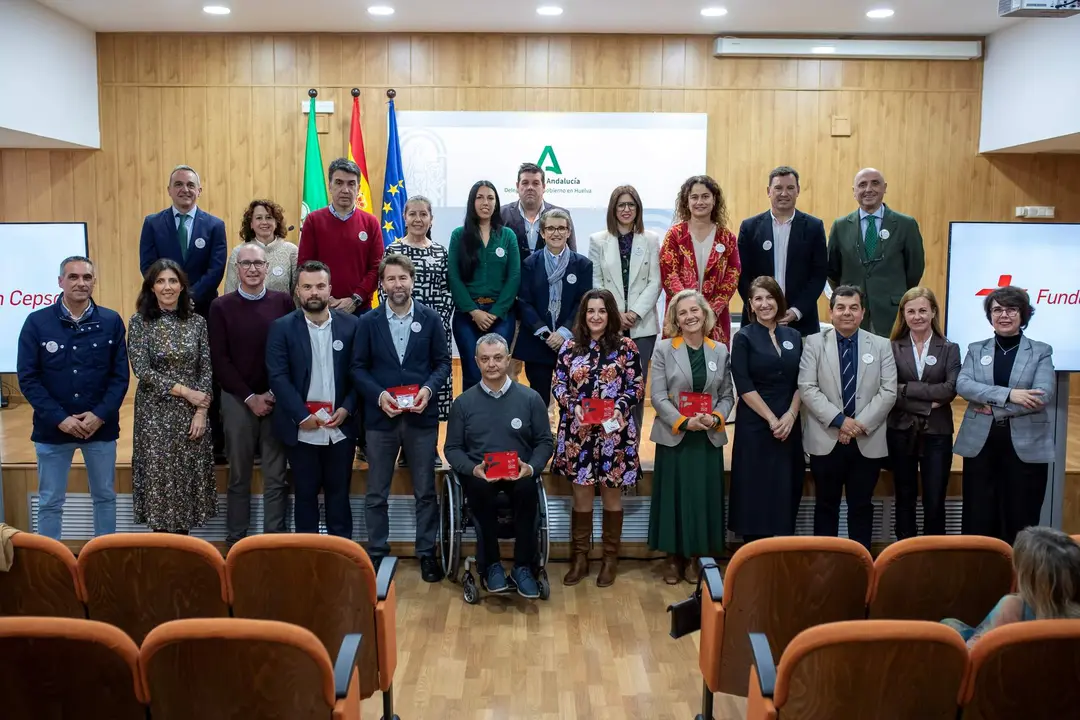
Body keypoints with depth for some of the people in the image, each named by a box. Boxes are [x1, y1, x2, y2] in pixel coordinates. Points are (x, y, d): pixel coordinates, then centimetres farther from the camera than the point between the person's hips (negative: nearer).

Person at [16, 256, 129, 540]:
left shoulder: (111, 321, -3)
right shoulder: (37, 322, -4)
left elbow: (120, 376, -2)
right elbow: (28, 378, -6)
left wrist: (100, 415, -14)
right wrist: (59, 418, -14)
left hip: (101, 427, 1)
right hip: (52, 429, -1)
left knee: (105, 497, 14)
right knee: (50, 502, 11)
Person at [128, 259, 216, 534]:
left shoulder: (197, 322, 5)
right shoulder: (139, 322, -3)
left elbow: (206, 369, 3)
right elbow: (142, 370, -10)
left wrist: (201, 411, -7)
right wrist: (184, 390, -14)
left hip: (192, 413, 2)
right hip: (156, 413, -2)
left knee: (189, 478, 7)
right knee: (159, 477, 2)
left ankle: (183, 539, 20)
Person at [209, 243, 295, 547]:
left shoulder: (283, 302, 2)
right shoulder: (221, 307, 1)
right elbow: (219, 360, -2)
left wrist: (274, 393, -8)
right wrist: (250, 397, -8)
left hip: (277, 399, 0)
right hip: (237, 400, 0)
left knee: (276, 476, 4)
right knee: (239, 476, 8)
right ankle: (236, 540, 18)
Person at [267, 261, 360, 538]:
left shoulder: (350, 324, 2)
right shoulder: (281, 327, -2)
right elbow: (278, 377, -9)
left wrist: (347, 408, -9)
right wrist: (302, 416, -15)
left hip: (341, 427, 1)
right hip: (301, 429, -1)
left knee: (339, 492, 12)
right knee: (305, 493, 10)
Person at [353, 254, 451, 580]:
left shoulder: (431, 319, 2)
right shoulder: (368, 322, 2)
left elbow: (443, 362, 4)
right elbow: (358, 367, 1)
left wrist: (429, 389, -13)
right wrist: (378, 395, -14)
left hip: (421, 418, 0)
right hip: (381, 417, 0)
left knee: (425, 491, 8)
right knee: (376, 494, 8)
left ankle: (427, 553, 20)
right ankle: (376, 554, 21)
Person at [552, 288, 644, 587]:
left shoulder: (626, 347, 1)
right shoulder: (570, 347, 5)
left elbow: (637, 387, 0)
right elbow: (558, 386, 4)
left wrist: (620, 408, -16)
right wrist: (573, 406, -13)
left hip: (614, 433, -1)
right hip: (578, 433, 1)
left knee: (612, 495, 8)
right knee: (581, 495, 8)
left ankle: (610, 559, 22)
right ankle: (580, 558, 20)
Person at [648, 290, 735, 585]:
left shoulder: (720, 351, 6)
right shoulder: (664, 349, -2)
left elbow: (727, 395, 7)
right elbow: (658, 396, -7)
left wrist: (715, 419, -12)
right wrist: (684, 422, -18)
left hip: (709, 438, 2)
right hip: (674, 436, -2)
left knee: (703, 497, 6)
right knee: (673, 497, 3)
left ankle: (694, 557, 19)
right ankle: (673, 557, 16)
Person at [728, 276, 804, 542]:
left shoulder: (793, 336, 9)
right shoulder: (743, 337, -3)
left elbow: (801, 382, 7)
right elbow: (743, 386, -10)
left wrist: (790, 416, -8)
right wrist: (771, 419, -14)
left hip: (789, 425, 4)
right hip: (755, 426, -4)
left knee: (787, 491, 6)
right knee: (755, 492, 0)